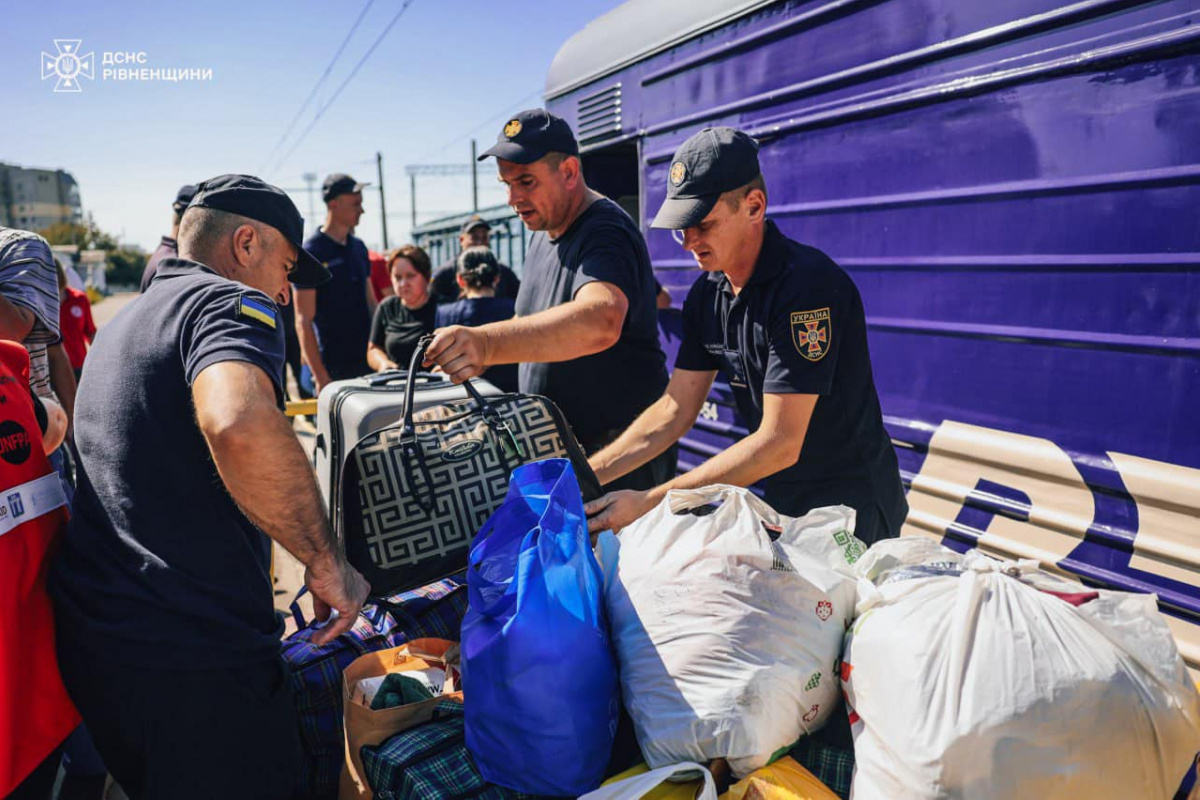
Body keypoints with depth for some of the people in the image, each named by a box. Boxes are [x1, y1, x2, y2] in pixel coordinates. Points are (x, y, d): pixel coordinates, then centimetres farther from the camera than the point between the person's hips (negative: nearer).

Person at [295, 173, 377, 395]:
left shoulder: (358, 247, 11)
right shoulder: (311, 252, -9)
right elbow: (303, 321, -11)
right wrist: (320, 376, -16)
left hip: (366, 360, 6)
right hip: (333, 368, -6)